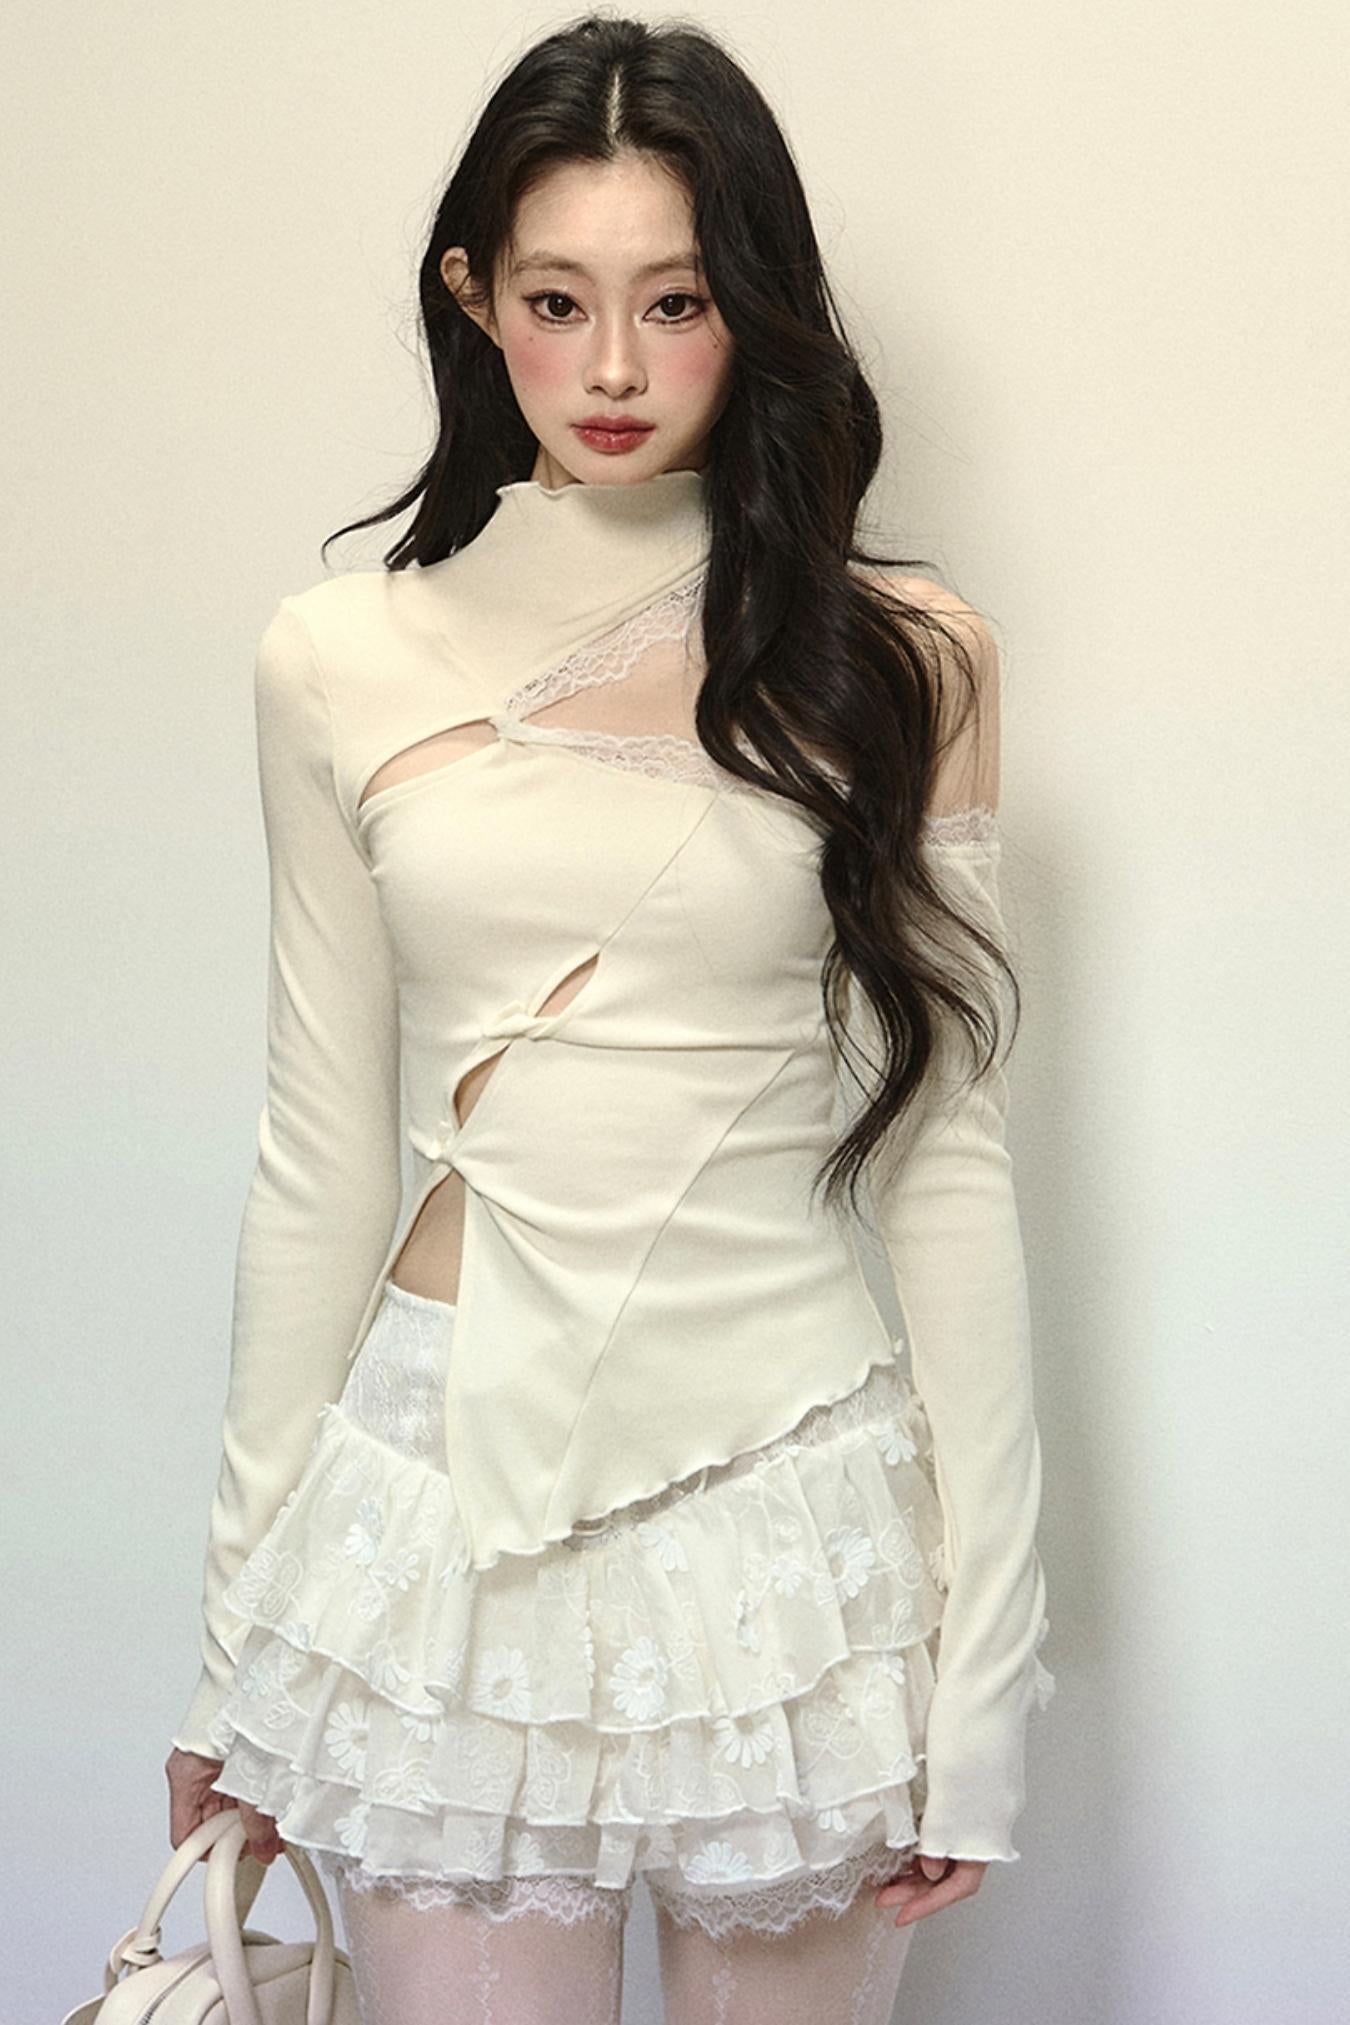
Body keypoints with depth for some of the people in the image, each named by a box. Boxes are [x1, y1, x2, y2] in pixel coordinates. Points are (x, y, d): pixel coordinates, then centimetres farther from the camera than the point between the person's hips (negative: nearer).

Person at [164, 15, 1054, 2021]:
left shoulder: (899, 662, -1)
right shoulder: (344, 662, 2)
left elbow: (941, 1157, -1)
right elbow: (320, 1156, 6)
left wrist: (980, 1665, -3)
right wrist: (238, 1639, 8)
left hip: (790, 1491, 0)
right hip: (453, 1486, 1)